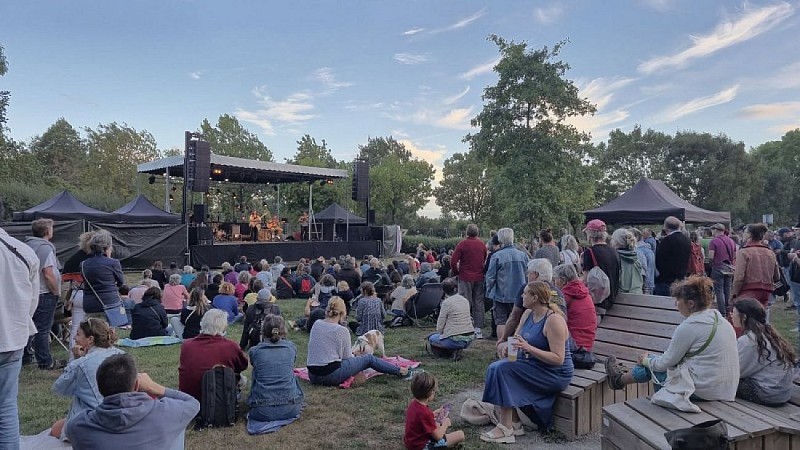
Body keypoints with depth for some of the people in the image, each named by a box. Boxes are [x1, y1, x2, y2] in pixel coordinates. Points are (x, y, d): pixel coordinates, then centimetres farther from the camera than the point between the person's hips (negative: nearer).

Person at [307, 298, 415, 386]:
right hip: (331, 375, -6)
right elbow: (347, 357, -3)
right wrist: (352, 354, 21)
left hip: (312, 376, 6)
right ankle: (401, 371, 23)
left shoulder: (316, 324, 5)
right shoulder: (342, 330, -10)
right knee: (368, 359, 11)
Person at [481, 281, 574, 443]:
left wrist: (528, 348, -31)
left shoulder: (554, 320, -20)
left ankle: (506, 429, -15)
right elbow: (516, 339, 12)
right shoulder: (528, 314, 6)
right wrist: (508, 346, -12)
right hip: (532, 364, 9)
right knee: (495, 367, -10)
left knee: (504, 369, -22)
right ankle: (514, 423, -3)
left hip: (555, 374, -8)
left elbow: (558, 359, -24)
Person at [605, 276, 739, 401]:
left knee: (651, 363, 13)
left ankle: (619, 380, 37)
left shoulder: (689, 327, -19)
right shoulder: (721, 319, 7)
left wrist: (646, 360, 10)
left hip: (702, 391, -7)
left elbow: (666, 363, -10)